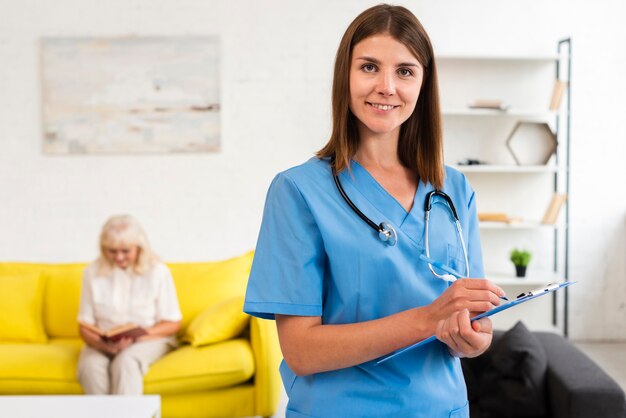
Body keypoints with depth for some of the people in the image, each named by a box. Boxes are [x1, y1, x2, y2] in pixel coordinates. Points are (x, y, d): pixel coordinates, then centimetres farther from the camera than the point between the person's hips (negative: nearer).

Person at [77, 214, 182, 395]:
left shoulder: (157, 271, -6)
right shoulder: (93, 272, -1)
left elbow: (172, 323, -3)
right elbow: (85, 325, 1)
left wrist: (138, 336, -19)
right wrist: (102, 344, -21)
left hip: (149, 340, -2)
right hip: (103, 344, 2)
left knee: (126, 362, -35)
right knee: (90, 365, -32)